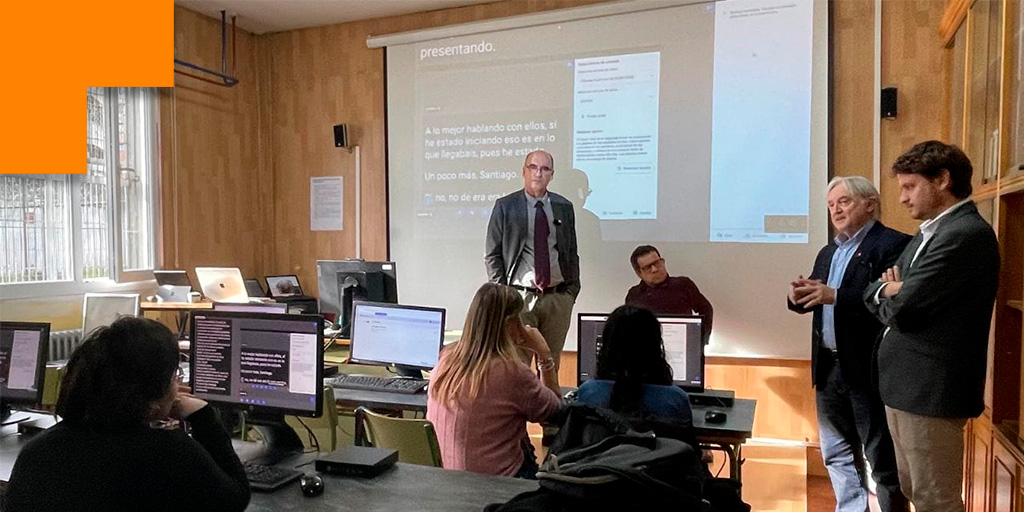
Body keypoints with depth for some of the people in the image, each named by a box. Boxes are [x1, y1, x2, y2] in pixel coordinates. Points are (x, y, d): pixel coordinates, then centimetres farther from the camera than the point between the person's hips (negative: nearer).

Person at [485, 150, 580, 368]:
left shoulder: (564, 207, 9)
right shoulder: (505, 206, 1)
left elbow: (572, 252, 13)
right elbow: (492, 255, 2)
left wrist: (572, 290, 5)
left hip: (558, 298, 3)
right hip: (520, 297, -2)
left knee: (551, 364, 9)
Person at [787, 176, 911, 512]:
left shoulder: (893, 244, -10)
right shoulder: (828, 253, 16)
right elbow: (813, 300, 13)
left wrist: (835, 296, -31)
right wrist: (799, 297, -9)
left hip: (870, 369, -8)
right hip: (829, 368, 8)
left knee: (882, 456, 6)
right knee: (838, 453, 18)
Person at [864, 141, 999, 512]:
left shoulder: (966, 234, -18)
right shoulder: (932, 231, 14)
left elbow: (902, 311, -22)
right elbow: (876, 291, 13)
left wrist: (891, 295, -1)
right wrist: (890, 291, -9)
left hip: (930, 390, -10)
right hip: (905, 385, 10)